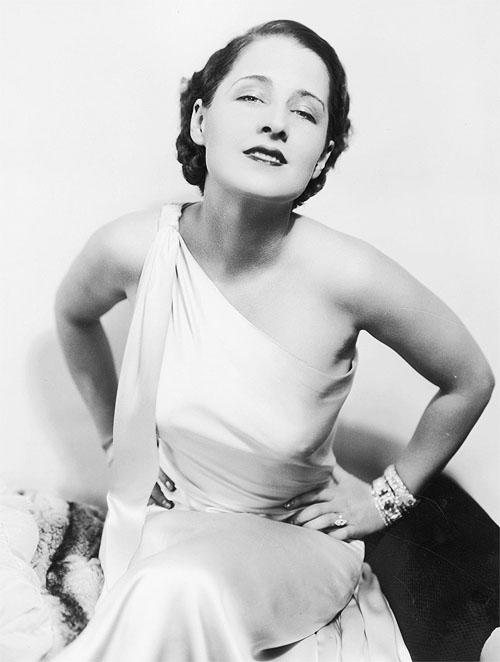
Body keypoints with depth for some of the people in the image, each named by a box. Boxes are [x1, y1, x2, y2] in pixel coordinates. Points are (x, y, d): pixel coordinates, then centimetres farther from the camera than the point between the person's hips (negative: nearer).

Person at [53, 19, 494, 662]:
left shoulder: (345, 276, -24)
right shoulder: (136, 248, -16)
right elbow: (73, 314, 10)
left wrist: (387, 497, 1)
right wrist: (112, 433, 12)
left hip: (295, 537, -1)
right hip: (162, 526, 2)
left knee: (178, 593, -31)